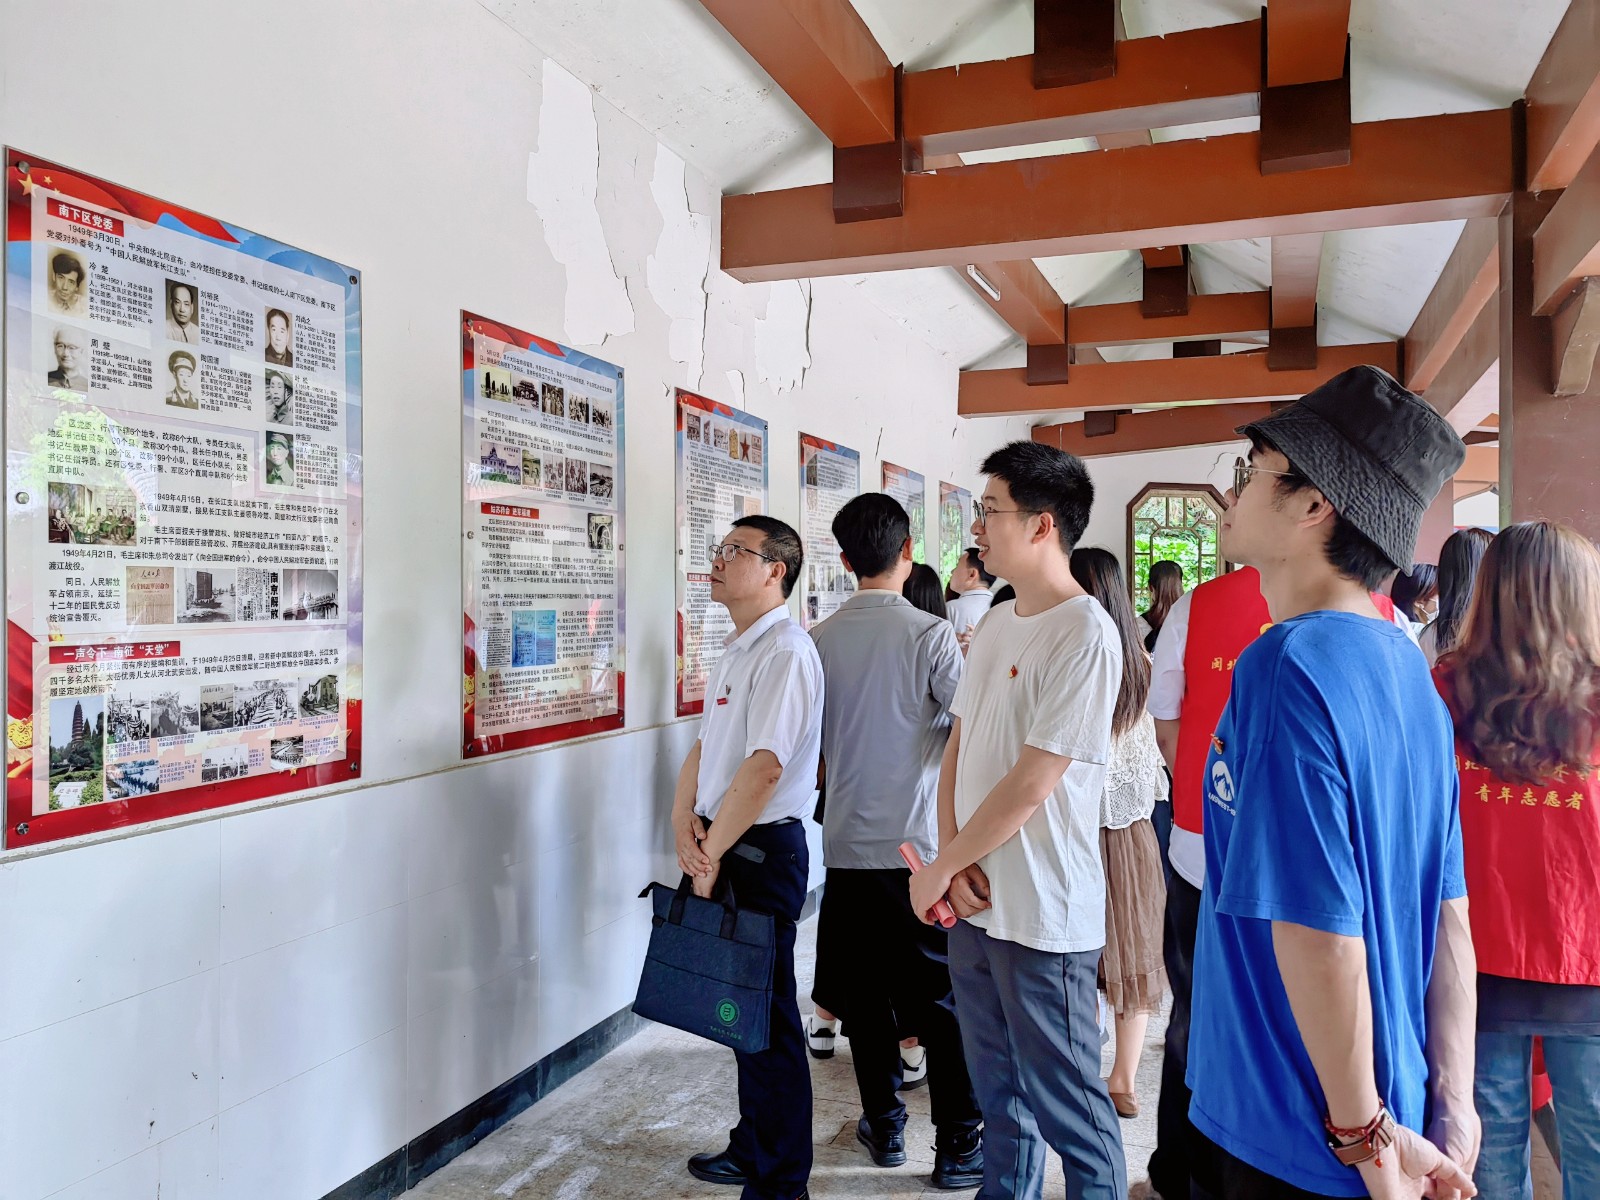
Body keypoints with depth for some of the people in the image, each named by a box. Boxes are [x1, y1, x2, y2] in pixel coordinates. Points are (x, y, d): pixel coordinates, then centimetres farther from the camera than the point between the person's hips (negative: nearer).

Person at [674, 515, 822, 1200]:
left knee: (768, 1016, 2)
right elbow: (705, 746, 13)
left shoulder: (785, 653, -17)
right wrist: (685, 818, -3)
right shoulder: (735, 652, 14)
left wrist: (711, 854, -17)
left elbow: (764, 768, -24)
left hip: (763, 850, -10)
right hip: (722, 845, 10)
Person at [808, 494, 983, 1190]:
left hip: (847, 843, 4)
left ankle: (884, 1126, 28)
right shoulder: (930, 635, -12)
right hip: (920, 845, -3)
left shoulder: (820, 640, -1)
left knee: (865, 994, 15)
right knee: (942, 999, 7)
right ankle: (958, 1148, 15)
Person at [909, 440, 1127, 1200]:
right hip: (975, 905, 8)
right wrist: (955, 862, -5)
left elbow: (1029, 785, -21)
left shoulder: (1085, 635, -18)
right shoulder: (994, 625, 8)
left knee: (1067, 1110, 8)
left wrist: (938, 869, -11)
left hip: (1043, 918, -8)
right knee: (1000, 1095, 23)